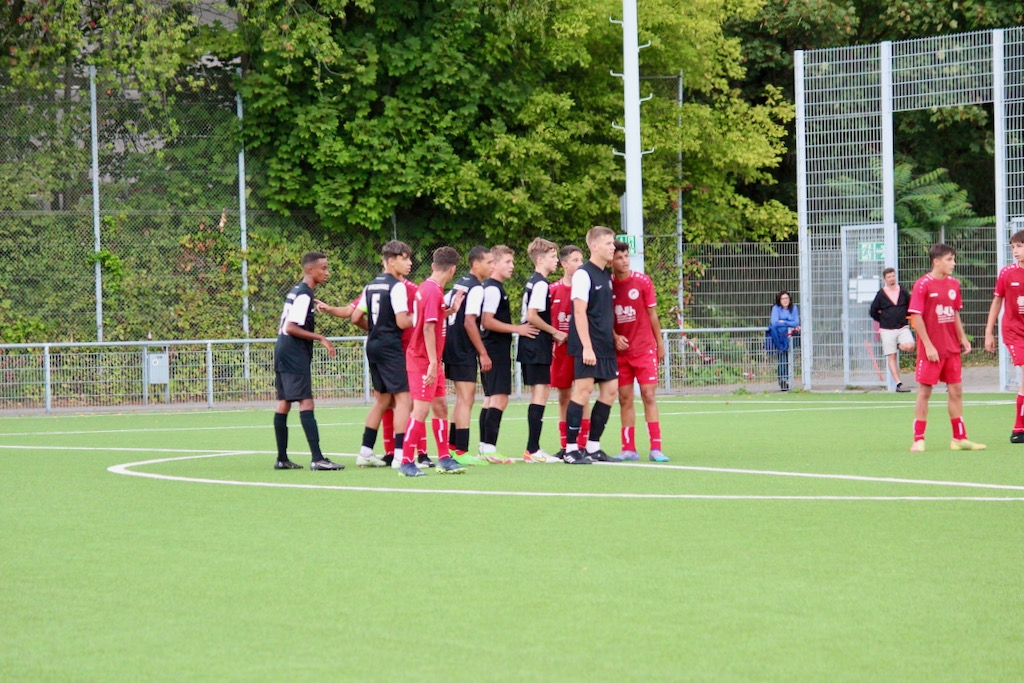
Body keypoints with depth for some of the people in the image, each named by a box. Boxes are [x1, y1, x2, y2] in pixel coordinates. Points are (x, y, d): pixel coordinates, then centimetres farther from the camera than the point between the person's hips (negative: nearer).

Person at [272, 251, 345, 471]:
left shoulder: (296, 291, 16)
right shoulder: (304, 295, -13)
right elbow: (290, 328, -20)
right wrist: (320, 338, -18)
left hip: (283, 352, 10)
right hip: (295, 355, -10)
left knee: (284, 403, 10)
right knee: (306, 402, -14)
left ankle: (282, 458, 13)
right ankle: (317, 458, -20)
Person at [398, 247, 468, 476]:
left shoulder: (428, 288, 11)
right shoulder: (433, 291, -17)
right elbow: (428, 328, -23)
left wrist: (451, 309, 21)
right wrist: (432, 363, -24)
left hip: (432, 362, 10)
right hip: (423, 361, -10)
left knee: (441, 406, 12)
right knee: (421, 410, -8)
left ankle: (444, 459, 17)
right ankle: (406, 463, -5)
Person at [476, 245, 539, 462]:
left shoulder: (496, 287, 17)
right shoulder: (493, 289, -13)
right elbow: (487, 321, -21)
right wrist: (516, 329, -17)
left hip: (494, 351, 11)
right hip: (496, 352, -11)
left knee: (490, 398, 11)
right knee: (499, 398, -12)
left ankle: (484, 448, 13)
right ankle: (489, 449, -15)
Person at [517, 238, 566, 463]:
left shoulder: (532, 282, 16)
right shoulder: (541, 284, -13)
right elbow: (532, 316, -21)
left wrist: (551, 334, 13)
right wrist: (555, 332, -11)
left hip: (530, 347, 10)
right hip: (537, 346, -10)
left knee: (539, 394, 13)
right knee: (540, 395, -9)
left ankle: (532, 449, 15)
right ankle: (533, 450, -11)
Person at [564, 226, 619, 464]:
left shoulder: (606, 275, 16)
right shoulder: (584, 274, -10)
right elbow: (580, 312, -15)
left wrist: (614, 336, 13)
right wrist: (586, 346, -20)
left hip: (606, 346, 9)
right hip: (588, 346, -9)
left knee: (610, 390, 7)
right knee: (583, 390, -10)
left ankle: (593, 446, 14)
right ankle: (571, 449, -6)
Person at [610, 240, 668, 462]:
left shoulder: (642, 281, -3)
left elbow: (652, 313, 3)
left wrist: (660, 342, 5)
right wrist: (615, 337, -10)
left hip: (645, 348, -2)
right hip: (620, 350, 2)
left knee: (648, 395, -6)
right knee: (625, 399, 4)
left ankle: (656, 448, -6)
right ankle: (628, 449, 8)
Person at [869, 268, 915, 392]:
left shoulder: (903, 292, 5)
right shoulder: (881, 294, -1)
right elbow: (873, 312, 5)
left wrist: (905, 316, 8)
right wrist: (883, 320, 7)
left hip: (903, 327, 1)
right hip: (887, 330, -1)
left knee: (909, 347, -25)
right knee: (891, 357, -5)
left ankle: (899, 346, 10)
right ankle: (898, 384, -3)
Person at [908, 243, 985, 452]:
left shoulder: (953, 284, 8)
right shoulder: (923, 284, -11)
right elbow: (916, 317, -13)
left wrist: (962, 338, 10)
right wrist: (928, 345, -16)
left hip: (952, 349, 6)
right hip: (931, 350, -6)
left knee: (956, 391, 8)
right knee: (924, 392, -1)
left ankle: (959, 438, 14)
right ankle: (918, 440, 4)